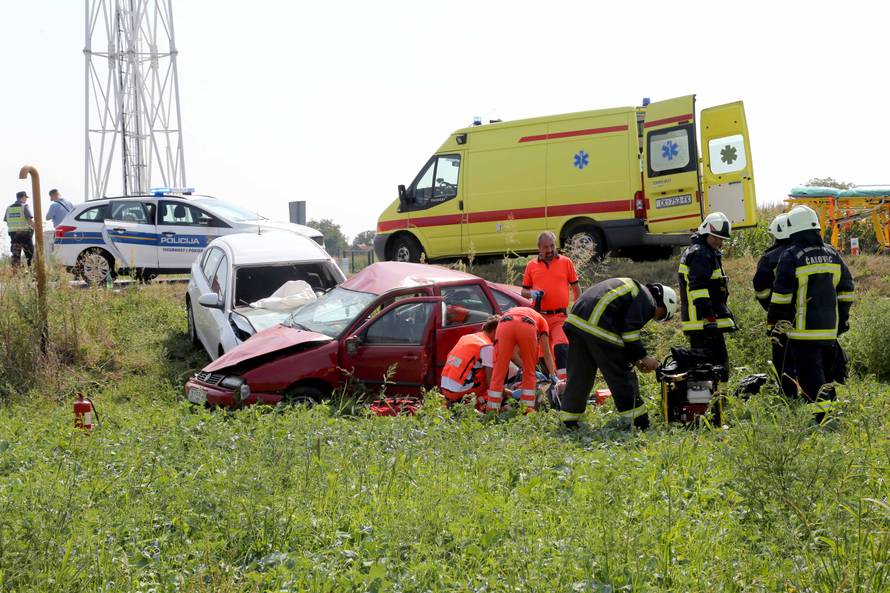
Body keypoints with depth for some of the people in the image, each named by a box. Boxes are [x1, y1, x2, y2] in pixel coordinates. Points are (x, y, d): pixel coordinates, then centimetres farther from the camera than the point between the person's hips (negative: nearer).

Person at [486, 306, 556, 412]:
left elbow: (511, 354, 44)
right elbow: (547, 353, 35)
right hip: (527, 327, -2)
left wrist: (522, 366, 54)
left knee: (499, 372, 8)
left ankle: (491, 411, 6)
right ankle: (528, 410, 15)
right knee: (529, 372, 16)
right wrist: (553, 376, 42)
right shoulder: (541, 320, 39)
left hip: (504, 325, 2)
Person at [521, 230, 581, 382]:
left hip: (560, 316, -3)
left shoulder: (566, 262, 7)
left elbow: (575, 288, 11)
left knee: (561, 347, -22)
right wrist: (531, 294, -7)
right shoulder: (532, 265, 11)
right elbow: (524, 291, 17)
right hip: (540, 316, 3)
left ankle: (564, 379, -27)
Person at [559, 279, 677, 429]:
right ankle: (641, 424, 7)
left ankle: (568, 421, 19)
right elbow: (630, 332, -10)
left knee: (578, 376, 15)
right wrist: (643, 357, 3)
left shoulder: (635, 288, 31)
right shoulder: (648, 302, 0)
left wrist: (634, 359, 25)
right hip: (598, 327, -9)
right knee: (622, 376, 1)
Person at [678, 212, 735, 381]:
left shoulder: (708, 253, 24)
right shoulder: (700, 254, -12)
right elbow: (698, 288, -21)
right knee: (718, 365, -12)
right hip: (704, 322, -11)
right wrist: (710, 317, -24)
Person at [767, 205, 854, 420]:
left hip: (803, 329, -6)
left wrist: (773, 320, 0)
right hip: (829, 329, 6)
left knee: (809, 373, -5)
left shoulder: (791, 257, -11)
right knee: (826, 372, 19)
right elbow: (846, 289, 14)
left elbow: (781, 294, -11)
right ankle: (833, 408, 26)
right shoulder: (833, 254, 8)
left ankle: (822, 414, -13)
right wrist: (843, 318, 23)